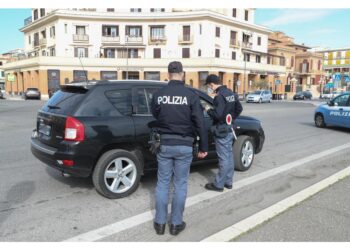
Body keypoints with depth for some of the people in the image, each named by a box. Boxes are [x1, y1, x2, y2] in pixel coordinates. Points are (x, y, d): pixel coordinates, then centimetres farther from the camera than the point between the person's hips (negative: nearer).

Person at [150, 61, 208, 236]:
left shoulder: (158, 94, -3)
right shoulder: (191, 95, -9)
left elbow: (154, 117, 8)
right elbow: (200, 123, -8)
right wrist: (203, 147, 1)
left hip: (164, 144, 2)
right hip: (184, 145, -1)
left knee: (162, 183, 13)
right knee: (180, 184, 10)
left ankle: (160, 222, 22)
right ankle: (176, 223, 20)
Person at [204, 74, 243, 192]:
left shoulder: (219, 96, -19)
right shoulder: (231, 93, 10)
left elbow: (218, 115, -24)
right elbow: (239, 109, 18)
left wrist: (209, 110, -7)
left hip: (221, 130, -9)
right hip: (230, 129, 9)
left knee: (223, 158, -3)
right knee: (229, 156, 14)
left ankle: (218, 184, 7)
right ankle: (228, 182, 25)